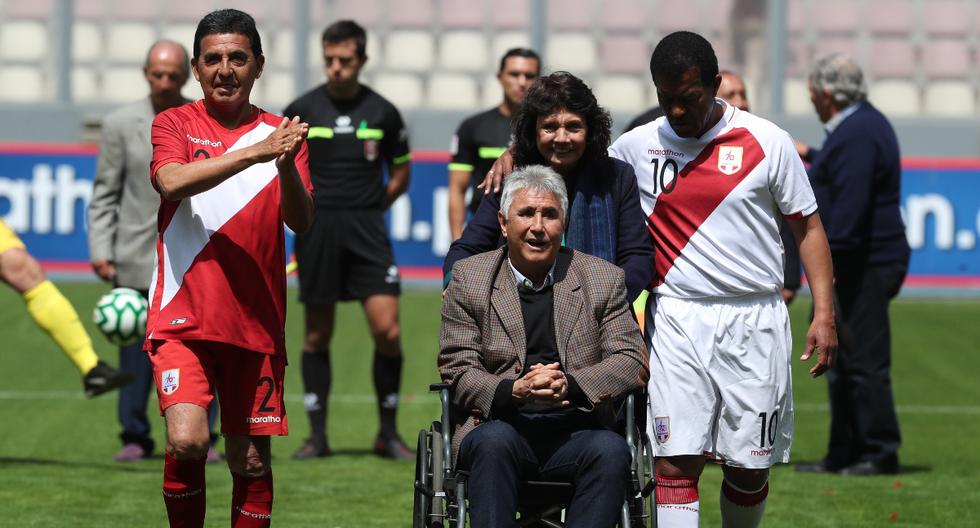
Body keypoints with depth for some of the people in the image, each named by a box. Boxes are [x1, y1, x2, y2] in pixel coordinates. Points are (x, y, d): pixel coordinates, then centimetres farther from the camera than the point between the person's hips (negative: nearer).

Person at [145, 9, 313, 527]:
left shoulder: (281, 134, 9)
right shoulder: (174, 123, 4)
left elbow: (302, 222, -3)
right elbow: (172, 181, -17)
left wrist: (286, 166, -23)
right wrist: (255, 153, -26)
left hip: (256, 324, 3)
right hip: (182, 317, -2)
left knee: (252, 461, 5)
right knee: (187, 441, -20)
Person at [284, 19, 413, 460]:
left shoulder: (382, 112, 5)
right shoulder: (302, 110, 1)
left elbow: (400, 174, 16)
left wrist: (370, 208, 7)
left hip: (367, 231, 0)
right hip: (317, 231, 0)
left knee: (387, 330, -9)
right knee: (317, 336, 4)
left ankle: (388, 433, 5)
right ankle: (317, 435, 12)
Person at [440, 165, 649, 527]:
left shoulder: (603, 279, 12)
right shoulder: (469, 278, 10)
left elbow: (633, 361, 5)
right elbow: (458, 372, 4)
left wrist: (570, 385, -14)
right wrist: (515, 390, -17)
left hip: (574, 430, 1)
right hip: (500, 425, -1)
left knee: (611, 450, -31)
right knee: (494, 441, -35)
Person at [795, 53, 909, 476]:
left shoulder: (856, 135, -19)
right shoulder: (862, 124, 15)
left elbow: (849, 207, -25)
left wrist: (826, 263, -25)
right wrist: (810, 156, 47)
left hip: (865, 264, -11)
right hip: (863, 263, 11)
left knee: (865, 362, -8)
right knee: (842, 362, 14)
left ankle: (882, 453, -4)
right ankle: (845, 453, 19)